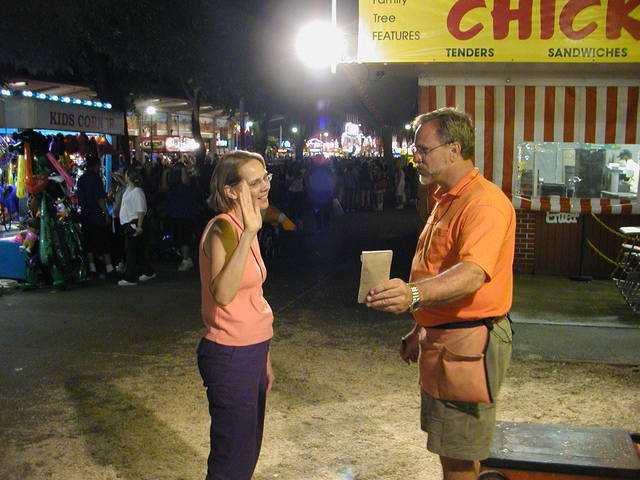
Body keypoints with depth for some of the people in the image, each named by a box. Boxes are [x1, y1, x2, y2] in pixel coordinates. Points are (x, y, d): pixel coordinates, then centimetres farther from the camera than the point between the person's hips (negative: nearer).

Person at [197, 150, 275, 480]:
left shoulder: (243, 227, 11)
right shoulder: (222, 229, -18)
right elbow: (222, 294, -35)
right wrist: (249, 233, -37)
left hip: (250, 351, 9)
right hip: (230, 356, -9)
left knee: (248, 451, 21)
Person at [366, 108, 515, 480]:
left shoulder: (485, 202, -19)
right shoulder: (446, 201, 16)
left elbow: (471, 274, -36)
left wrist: (414, 294, -52)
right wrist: (421, 330, 23)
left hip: (468, 343, -10)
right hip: (441, 337, 10)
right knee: (452, 449, 21)